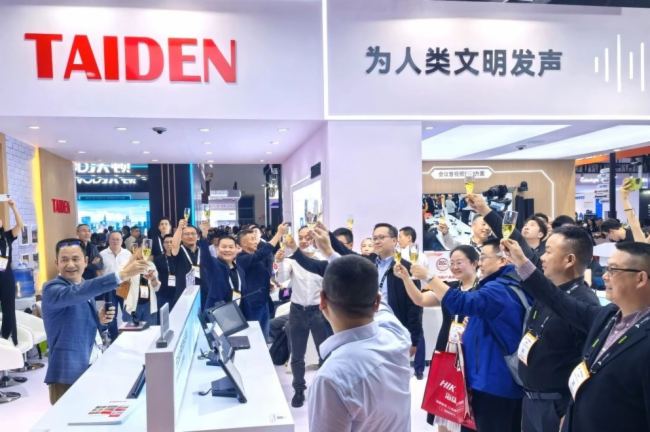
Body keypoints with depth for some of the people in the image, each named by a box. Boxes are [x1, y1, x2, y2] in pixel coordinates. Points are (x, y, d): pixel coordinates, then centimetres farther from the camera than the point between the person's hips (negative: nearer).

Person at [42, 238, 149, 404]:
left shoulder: (86, 289, 10)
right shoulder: (52, 289, -14)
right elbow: (76, 292, -36)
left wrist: (100, 319, -4)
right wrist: (121, 274, -45)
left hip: (88, 369, 8)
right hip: (65, 374, -7)